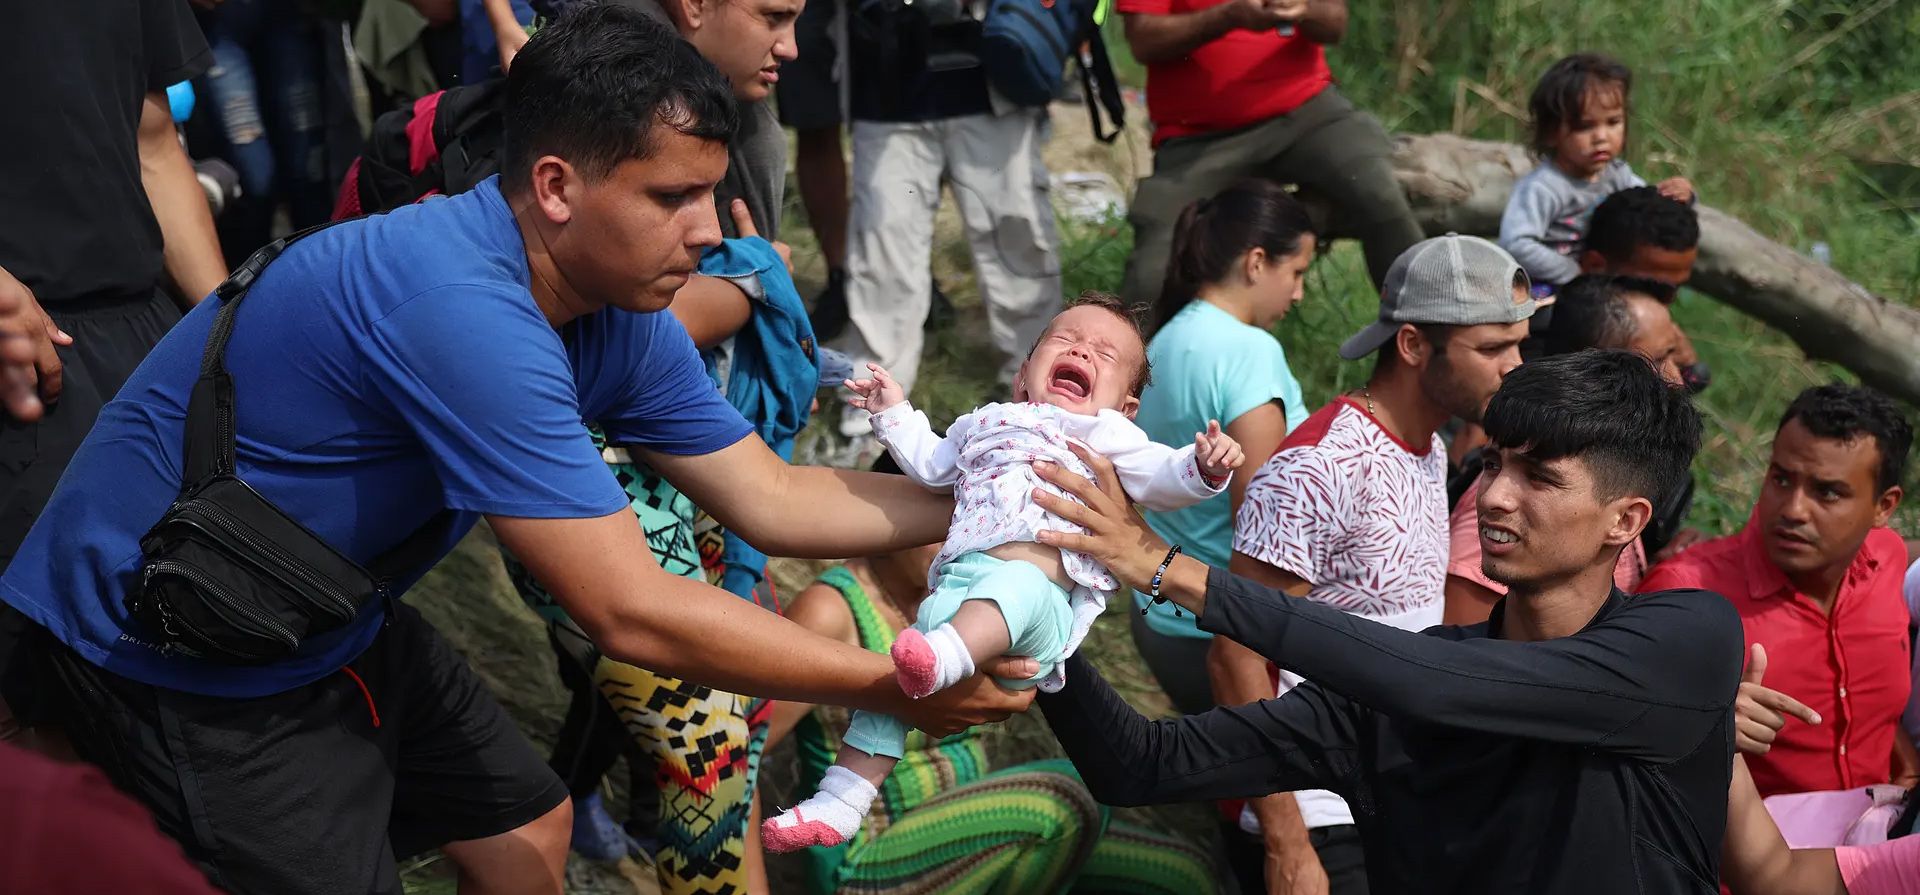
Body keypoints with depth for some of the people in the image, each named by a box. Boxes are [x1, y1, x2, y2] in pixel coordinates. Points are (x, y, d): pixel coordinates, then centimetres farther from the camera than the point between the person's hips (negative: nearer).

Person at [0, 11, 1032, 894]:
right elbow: (631, 613, -32)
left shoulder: (620, 321, -5)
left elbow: (771, 500, 5)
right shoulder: (460, 309, -33)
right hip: (169, 662, -9)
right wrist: (892, 685, -25)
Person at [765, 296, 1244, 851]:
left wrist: (1203, 467, -14)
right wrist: (893, 413, 39)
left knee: (1016, 583, -41)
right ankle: (841, 804, 3)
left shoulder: (1110, 437, 19)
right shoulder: (986, 424, 34)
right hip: (951, 597, 6)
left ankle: (943, 658, -67)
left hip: (1041, 593, -6)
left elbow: (1162, 479, 6)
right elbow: (929, 465, 47)